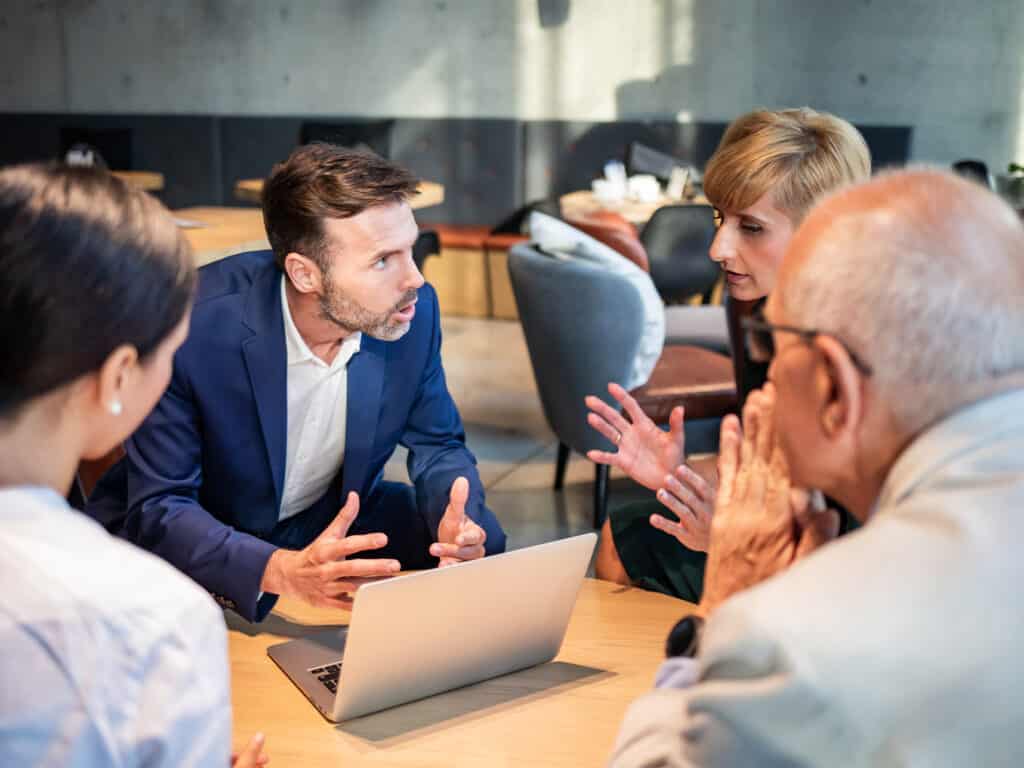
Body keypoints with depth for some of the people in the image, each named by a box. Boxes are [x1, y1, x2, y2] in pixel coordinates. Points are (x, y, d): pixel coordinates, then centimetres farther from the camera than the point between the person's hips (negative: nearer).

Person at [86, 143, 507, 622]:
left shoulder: (414, 308, -17)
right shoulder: (196, 325, -30)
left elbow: (438, 445, -2)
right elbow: (159, 509, -26)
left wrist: (458, 521, -25)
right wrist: (283, 571, -44)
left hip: (333, 524, 5)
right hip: (200, 539, -4)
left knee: (481, 541, -13)